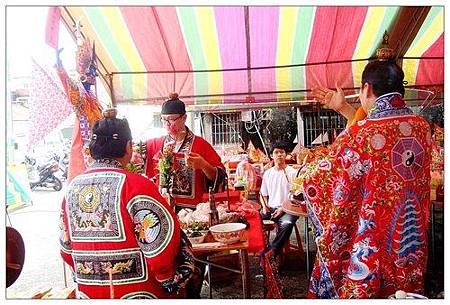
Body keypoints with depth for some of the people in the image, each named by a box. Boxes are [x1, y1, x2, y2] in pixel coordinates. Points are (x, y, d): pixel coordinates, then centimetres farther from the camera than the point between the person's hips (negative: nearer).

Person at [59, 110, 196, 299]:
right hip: (134, 294, -7)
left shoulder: (72, 187, 0)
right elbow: (162, 239, -23)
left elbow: (66, 247, 7)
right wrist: (166, 278, -4)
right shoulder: (134, 184, -20)